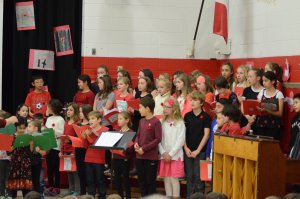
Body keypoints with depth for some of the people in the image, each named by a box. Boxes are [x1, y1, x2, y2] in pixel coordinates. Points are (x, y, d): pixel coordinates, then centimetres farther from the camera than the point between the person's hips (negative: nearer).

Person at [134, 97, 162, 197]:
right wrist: (136, 143, -5)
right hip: (140, 156, 7)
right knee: (142, 181, 13)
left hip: (151, 157, -7)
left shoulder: (156, 122, -12)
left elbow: (158, 139, -14)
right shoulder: (142, 121, 9)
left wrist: (144, 148, -16)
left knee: (150, 182, 2)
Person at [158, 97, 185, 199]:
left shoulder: (179, 123, -5)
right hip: (164, 156, 5)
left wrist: (171, 154, -12)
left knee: (174, 178, -7)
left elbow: (181, 141, -9)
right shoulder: (162, 123, 9)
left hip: (175, 155, -5)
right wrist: (163, 152, -7)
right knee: (166, 179, 7)